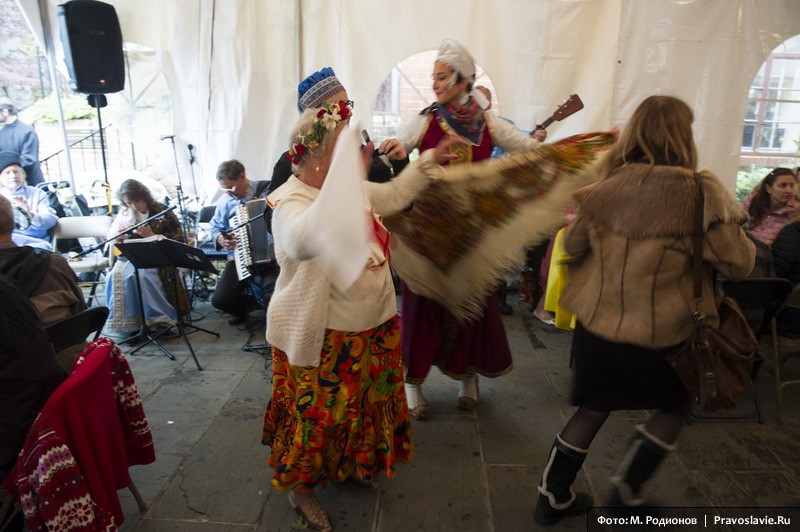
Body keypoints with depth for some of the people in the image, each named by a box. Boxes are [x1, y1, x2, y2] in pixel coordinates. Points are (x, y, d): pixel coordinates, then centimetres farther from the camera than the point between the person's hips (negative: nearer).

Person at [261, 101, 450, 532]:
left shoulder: (352, 189, 1)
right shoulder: (292, 202, -26)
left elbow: (391, 196, 19)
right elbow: (305, 242, -51)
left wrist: (428, 163, 14)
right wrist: (347, 177, -56)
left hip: (371, 327, 9)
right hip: (321, 338, -8)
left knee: (361, 405, 25)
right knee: (319, 414, 10)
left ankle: (347, 467, 52)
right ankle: (300, 487, 38)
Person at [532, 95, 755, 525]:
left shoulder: (608, 186, -5)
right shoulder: (699, 193, -14)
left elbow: (572, 247, 5)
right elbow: (739, 264, -5)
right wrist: (728, 220, 12)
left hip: (596, 325, 4)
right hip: (659, 333, -3)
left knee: (592, 409, 21)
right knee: (674, 406, 26)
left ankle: (553, 497, 32)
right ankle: (627, 489, 31)